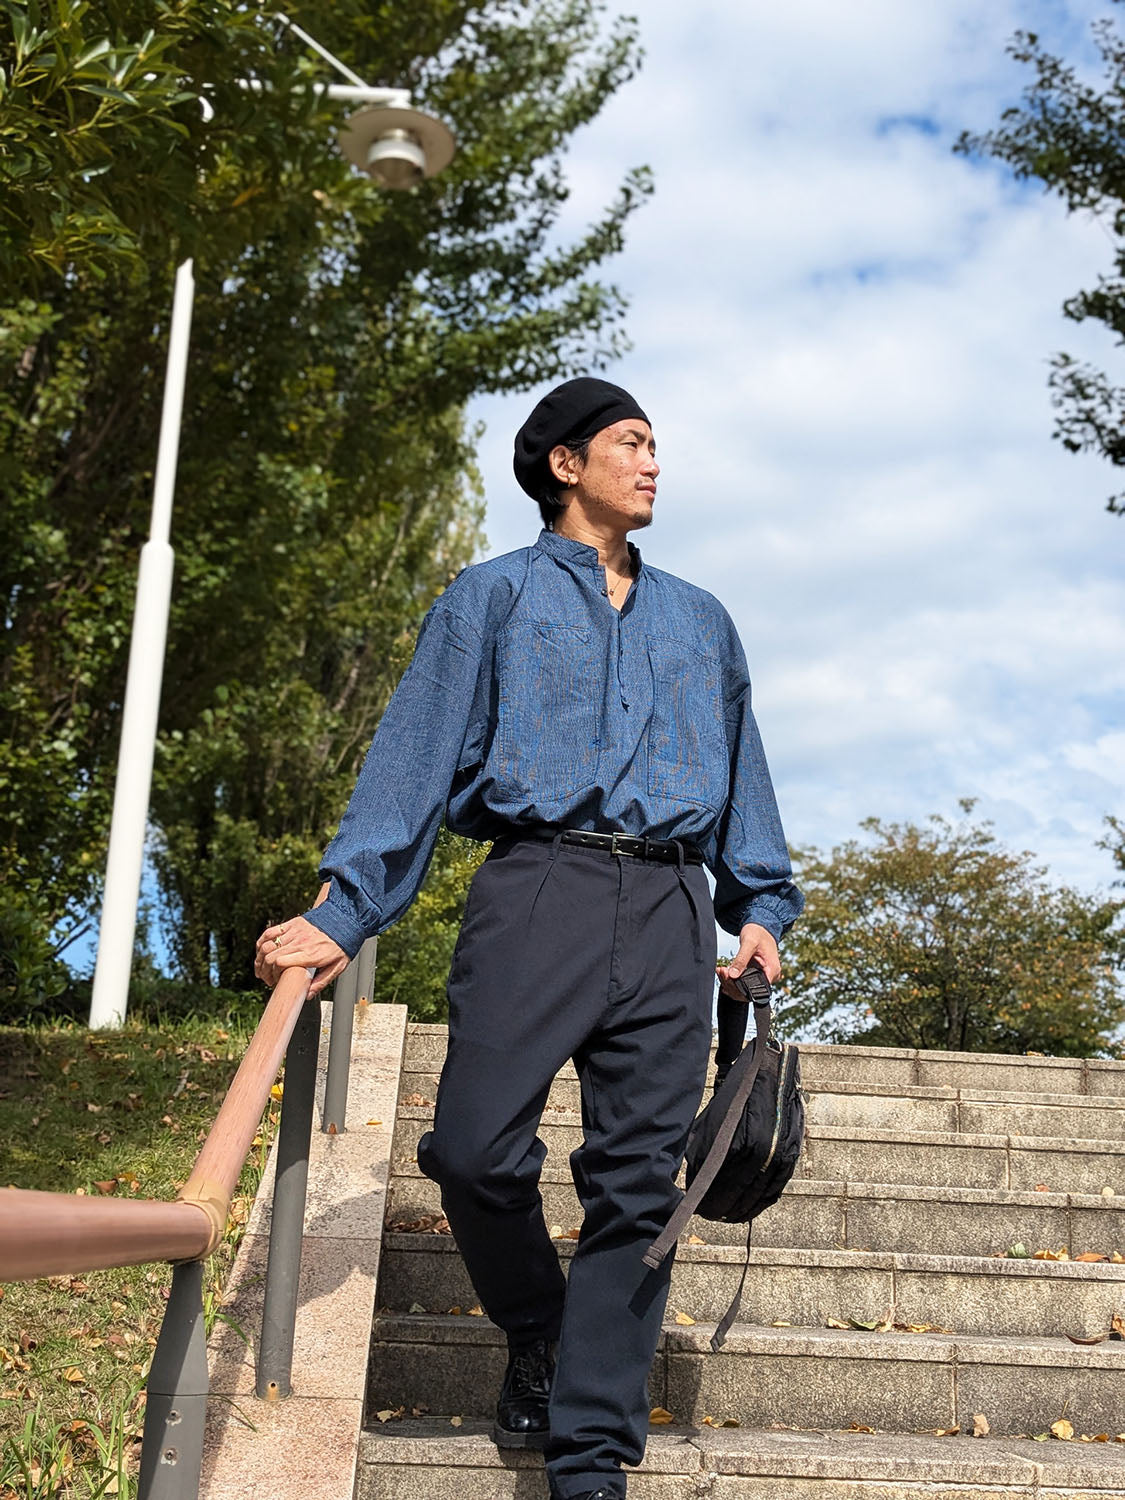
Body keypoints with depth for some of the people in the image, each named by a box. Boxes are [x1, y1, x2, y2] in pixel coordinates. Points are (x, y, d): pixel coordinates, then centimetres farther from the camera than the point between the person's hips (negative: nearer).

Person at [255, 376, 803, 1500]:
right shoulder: (494, 596, 13)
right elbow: (416, 755, 4)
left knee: (638, 1182, -3)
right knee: (476, 1147, -13)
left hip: (670, 910, 3)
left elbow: (741, 773, 27)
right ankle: (538, 1333, 17)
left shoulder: (700, 621, 26)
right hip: (537, 889, -3)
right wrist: (344, 912, -7)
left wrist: (759, 905, 12)